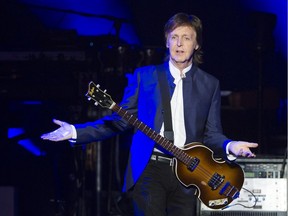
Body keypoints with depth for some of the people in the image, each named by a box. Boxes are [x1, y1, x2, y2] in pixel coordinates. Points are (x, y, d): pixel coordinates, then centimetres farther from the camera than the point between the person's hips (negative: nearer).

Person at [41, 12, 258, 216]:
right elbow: (120, 120, 8)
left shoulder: (210, 84, 10)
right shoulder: (144, 76, 7)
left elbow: (211, 133, 8)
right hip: (149, 168, -1)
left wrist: (229, 146, -15)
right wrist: (75, 131, -2)